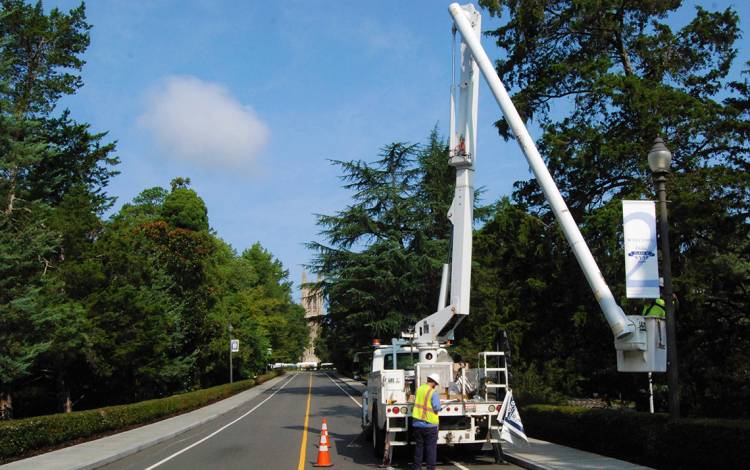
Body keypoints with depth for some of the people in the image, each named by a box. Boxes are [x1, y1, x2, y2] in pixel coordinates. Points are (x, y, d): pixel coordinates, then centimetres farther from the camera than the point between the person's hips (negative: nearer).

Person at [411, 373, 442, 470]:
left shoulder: (419, 389, 3)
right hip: (429, 424, -5)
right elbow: (437, 408, -17)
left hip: (417, 423, 5)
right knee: (431, 447, 5)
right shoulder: (434, 392, -15)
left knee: (419, 446, 15)